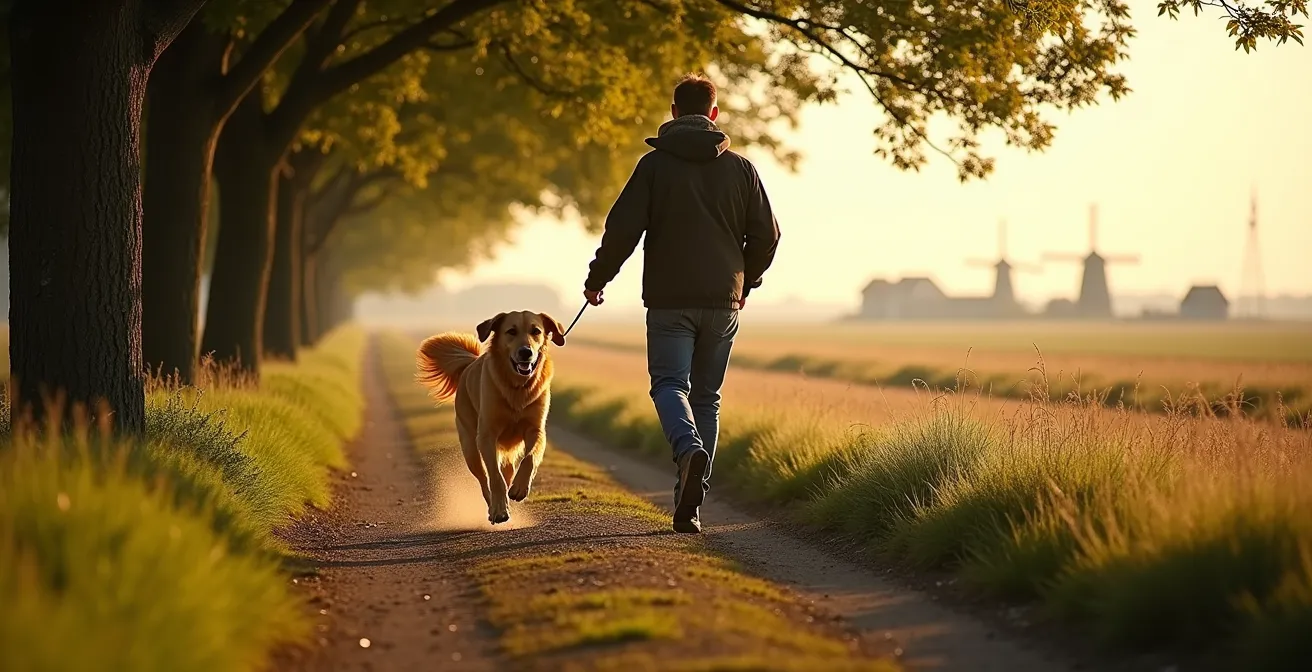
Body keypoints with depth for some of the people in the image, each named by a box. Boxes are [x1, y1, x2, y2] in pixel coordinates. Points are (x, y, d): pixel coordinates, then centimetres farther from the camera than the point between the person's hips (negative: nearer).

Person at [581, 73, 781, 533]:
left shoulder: (655, 164, -2)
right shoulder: (740, 168, 6)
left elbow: (623, 228, -8)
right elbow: (766, 234, 7)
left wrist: (597, 279, 5)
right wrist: (746, 282, 24)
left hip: (670, 300, -3)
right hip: (723, 302, 3)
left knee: (670, 384, -1)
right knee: (706, 396, 10)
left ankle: (689, 448, -34)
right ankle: (689, 504, 8)